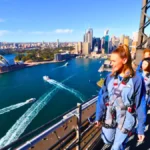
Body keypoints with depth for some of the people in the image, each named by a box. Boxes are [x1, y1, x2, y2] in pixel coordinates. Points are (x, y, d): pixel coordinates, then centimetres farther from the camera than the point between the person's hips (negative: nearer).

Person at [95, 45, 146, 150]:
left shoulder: (137, 80, -17)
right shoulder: (110, 77, -7)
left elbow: (141, 105, -10)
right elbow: (102, 98, -1)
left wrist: (141, 128, -5)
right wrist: (98, 117, 3)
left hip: (126, 119, -3)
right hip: (109, 117, 4)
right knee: (107, 141, 22)